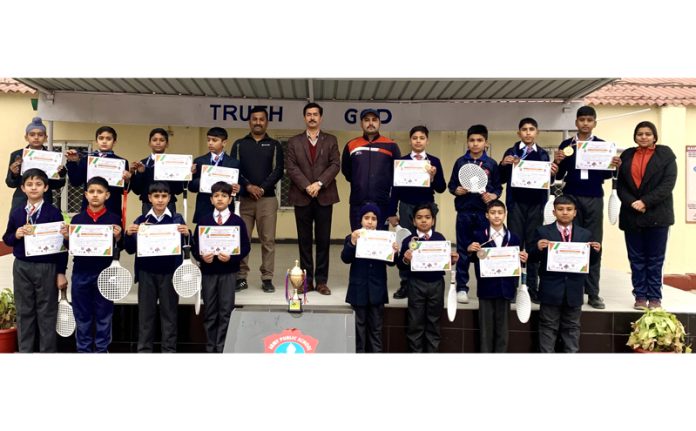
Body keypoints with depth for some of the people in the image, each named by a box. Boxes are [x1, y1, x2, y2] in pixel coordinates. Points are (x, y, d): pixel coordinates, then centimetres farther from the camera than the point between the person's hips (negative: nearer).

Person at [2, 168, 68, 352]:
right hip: (22, 267, 4)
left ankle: (47, 352, 15)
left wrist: (61, 272, -7)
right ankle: (24, 351, 23)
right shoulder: (16, 213, 5)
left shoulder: (54, 213, -6)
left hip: (47, 268, -3)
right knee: (24, 311, 12)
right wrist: (16, 235, -10)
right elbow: (7, 239, 14)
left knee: (47, 313, 5)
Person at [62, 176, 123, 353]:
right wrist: (67, 237, -12)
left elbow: (120, 248, -4)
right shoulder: (77, 218, 5)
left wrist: (118, 237, -22)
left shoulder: (114, 219, -1)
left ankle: (102, 350, 20)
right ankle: (83, 350, 23)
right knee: (82, 317, 11)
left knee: (103, 317, 8)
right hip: (81, 274, 2)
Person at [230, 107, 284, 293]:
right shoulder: (239, 144, 11)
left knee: (268, 240, 0)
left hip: (268, 199, -1)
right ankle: (241, 277, 10)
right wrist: (248, 186, -13)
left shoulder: (274, 145, 9)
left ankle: (267, 279, 6)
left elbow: (278, 170, 0)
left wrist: (262, 188, -12)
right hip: (244, 198, 1)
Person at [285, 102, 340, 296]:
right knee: (304, 240, 4)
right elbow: (291, 167, 0)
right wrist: (306, 186, -13)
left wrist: (319, 183, -14)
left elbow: (335, 164, -1)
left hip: (324, 196, 0)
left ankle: (321, 280, 7)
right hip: (302, 196, 1)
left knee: (323, 240, 1)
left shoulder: (331, 140, 10)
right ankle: (307, 279, 11)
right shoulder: (294, 141, 10)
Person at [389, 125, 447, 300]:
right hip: (406, 207, 0)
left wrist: (433, 176, -17)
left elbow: (441, 188, 2)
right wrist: (392, 212, 2)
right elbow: (395, 188, 4)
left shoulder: (434, 161, 3)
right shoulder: (401, 161, 3)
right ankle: (405, 284, 8)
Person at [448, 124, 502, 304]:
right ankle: (461, 287, 12)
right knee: (463, 250, 5)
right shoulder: (460, 162, 5)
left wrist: (494, 196, -14)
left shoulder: (491, 164, 4)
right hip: (464, 211, 0)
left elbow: (498, 187, 6)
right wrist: (456, 190, -14)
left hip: (484, 211, 0)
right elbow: (451, 185, 7)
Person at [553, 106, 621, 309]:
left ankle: (593, 293, 5)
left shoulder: (602, 145, 9)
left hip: (594, 199, 1)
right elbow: (559, 176, 5)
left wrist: (614, 166, -12)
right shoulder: (566, 145, 7)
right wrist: (557, 162, -14)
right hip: (571, 197, 0)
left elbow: (606, 175, 8)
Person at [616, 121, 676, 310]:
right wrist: (631, 203, -12)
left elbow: (668, 184, -7)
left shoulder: (666, 154, 2)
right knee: (636, 259, 6)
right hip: (631, 215, 2)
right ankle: (640, 296, 13)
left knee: (655, 259, 3)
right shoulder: (627, 155, 10)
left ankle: (655, 297, 11)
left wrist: (645, 202, -16)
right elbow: (620, 184, 5)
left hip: (657, 214, -2)